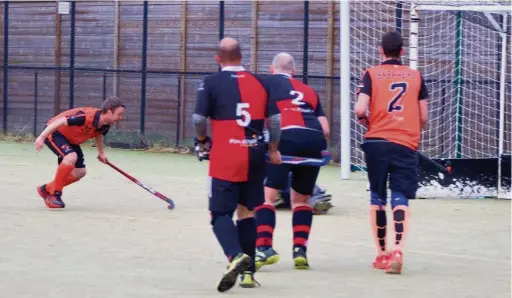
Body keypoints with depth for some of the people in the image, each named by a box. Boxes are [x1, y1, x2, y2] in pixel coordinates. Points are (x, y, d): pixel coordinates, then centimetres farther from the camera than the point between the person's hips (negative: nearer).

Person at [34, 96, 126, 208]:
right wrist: (41, 138, -36)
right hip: (54, 133, -9)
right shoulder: (86, 117, -37)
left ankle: (47, 189, 24)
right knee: (71, 157, -32)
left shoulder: (105, 125, -11)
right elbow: (59, 121, -35)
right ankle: (54, 194, -18)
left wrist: (101, 152, 21)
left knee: (79, 172, 7)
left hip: (71, 139, 9)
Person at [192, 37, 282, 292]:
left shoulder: (212, 83, -3)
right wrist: (273, 149, 21)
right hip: (255, 156, 4)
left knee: (221, 212, -1)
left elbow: (198, 118, -8)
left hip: (225, 158, -4)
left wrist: (202, 141, 12)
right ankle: (248, 272, 15)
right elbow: (274, 118, 8)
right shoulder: (259, 82, 9)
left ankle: (236, 256, -28)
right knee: (246, 211, 16)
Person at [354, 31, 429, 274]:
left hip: (377, 142, 0)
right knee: (401, 198, -4)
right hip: (406, 145, 0)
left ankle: (382, 254, 17)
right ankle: (397, 250, -25)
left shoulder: (371, 74, 3)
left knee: (377, 197, 13)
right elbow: (424, 117, 7)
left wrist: (365, 121, 12)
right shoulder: (415, 76, 9)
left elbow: (360, 110, -9)